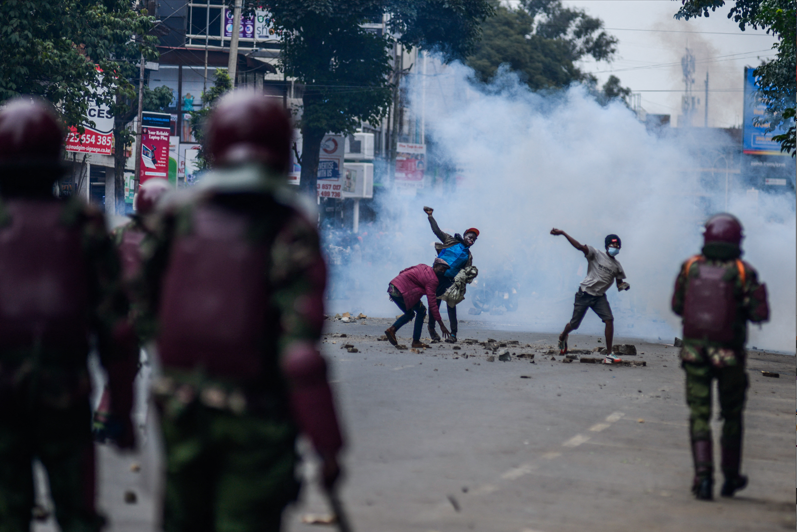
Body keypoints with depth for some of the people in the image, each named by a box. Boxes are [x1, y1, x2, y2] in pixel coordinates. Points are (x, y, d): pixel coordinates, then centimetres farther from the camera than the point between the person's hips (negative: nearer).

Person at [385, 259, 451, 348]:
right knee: (421, 311, 3)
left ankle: (392, 329, 5)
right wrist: (441, 325, -11)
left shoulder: (423, 267, 18)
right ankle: (416, 342, 2)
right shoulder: (432, 280, -9)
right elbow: (432, 303, -13)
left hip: (392, 288, 9)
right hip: (401, 291, -9)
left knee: (410, 314, 23)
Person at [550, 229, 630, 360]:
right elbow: (579, 246, -19)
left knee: (609, 320, -16)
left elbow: (619, 284, 12)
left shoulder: (617, 266, 6)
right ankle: (563, 337, 41)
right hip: (585, 294, -3)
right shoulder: (596, 254, -8)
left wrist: (624, 286, -13)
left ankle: (609, 354, -13)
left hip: (599, 297, 3)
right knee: (574, 324, 4)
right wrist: (563, 233, -30)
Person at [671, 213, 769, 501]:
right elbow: (760, 314, -10)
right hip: (729, 355, -1)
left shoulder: (690, 267, -2)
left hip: (694, 351, 1)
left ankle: (703, 473, -13)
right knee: (732, 415, 16)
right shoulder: (743, 272, -10)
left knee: (699, 415, 5)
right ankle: (731, 477, 26)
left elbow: (677, 306, 8)